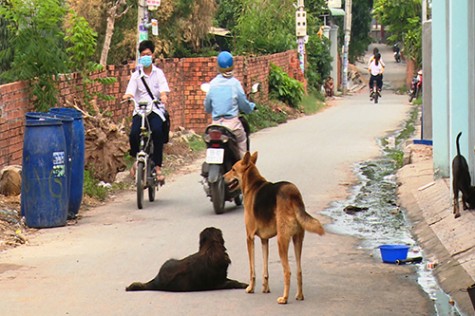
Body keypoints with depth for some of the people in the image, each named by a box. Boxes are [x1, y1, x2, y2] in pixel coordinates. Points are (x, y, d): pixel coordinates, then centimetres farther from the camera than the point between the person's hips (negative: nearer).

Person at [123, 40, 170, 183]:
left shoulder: (158, 73, 11)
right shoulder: (136, 75, 12)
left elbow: (163, 89, -3)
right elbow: (130, 91, -2)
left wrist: (163, 96, -27)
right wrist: (127, 96, -27)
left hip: (155, 109, -1)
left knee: (157, 131, -30)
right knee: (134, 133, -24)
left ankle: (157, 166, -21)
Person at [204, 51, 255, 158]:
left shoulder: (212, 84, 1)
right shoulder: (235, 83, -7)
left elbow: (207, 108, 10)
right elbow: (244, 105, 1)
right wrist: (252, 106, 23)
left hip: (216, 123, 3)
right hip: (233, 123, -3)